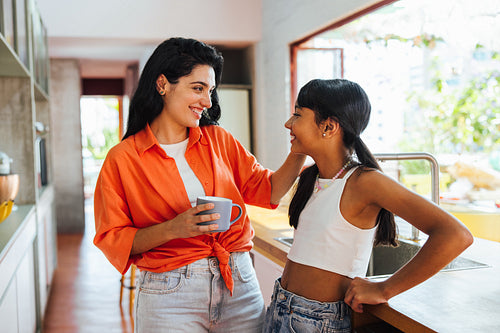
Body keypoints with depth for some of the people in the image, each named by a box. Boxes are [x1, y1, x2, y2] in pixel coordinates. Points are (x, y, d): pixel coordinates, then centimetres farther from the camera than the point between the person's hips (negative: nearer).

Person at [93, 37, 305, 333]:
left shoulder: (218, 140, 8)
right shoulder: (122, 159, -4)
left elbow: (268, 190, 8)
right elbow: (112, 241, -6)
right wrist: (172, 229, -20)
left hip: (240, 286, 4)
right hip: (170, 297, -3)